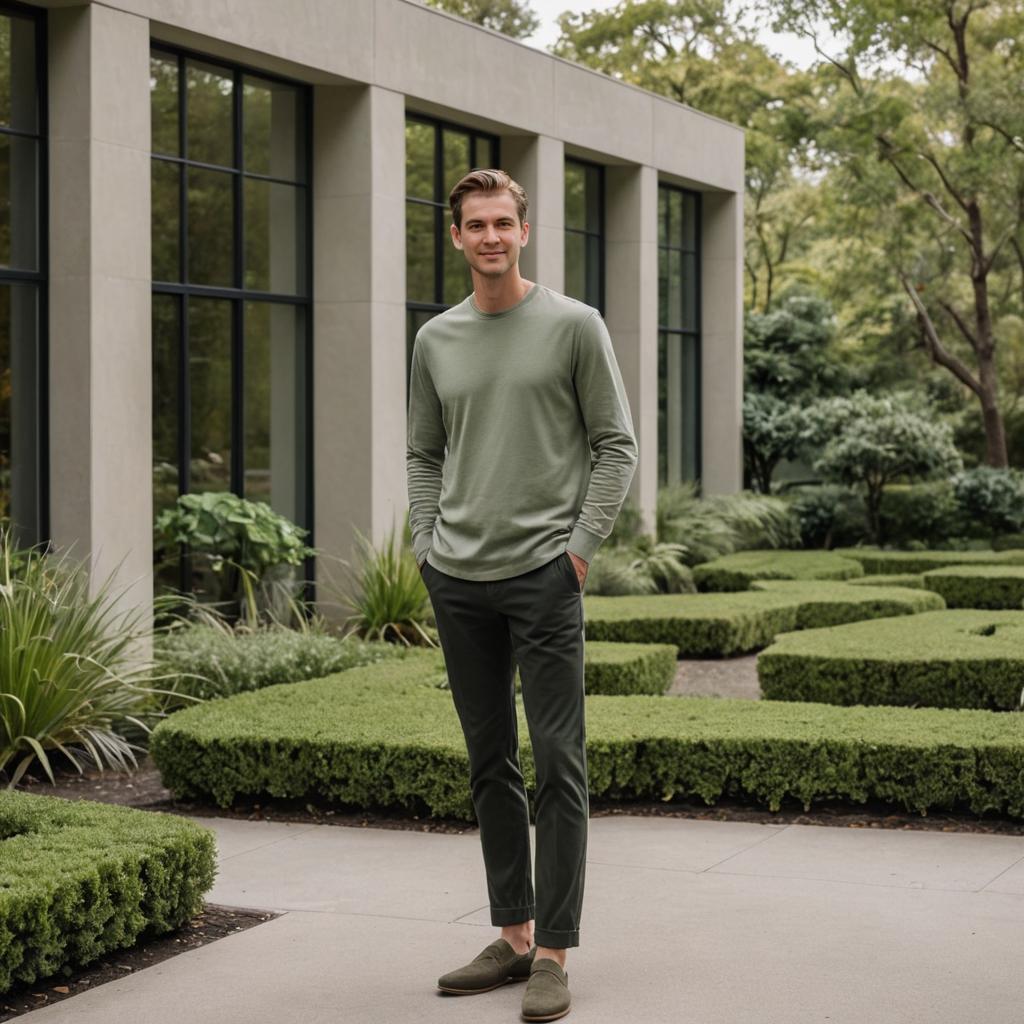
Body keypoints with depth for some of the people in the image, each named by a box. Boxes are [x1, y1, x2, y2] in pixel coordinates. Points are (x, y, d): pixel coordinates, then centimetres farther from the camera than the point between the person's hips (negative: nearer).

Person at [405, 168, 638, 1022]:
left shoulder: (573, 326, 0)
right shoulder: (436, 341, 12)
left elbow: (616, 446, 0)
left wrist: (580, 548, -8)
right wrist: (428, 548, 7)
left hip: (542, 576, -5)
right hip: (458, 583, 5)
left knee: (557, 761, -6)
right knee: (490, 762, 10)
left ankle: (554, 953, -1)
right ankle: (513, 934, 20)